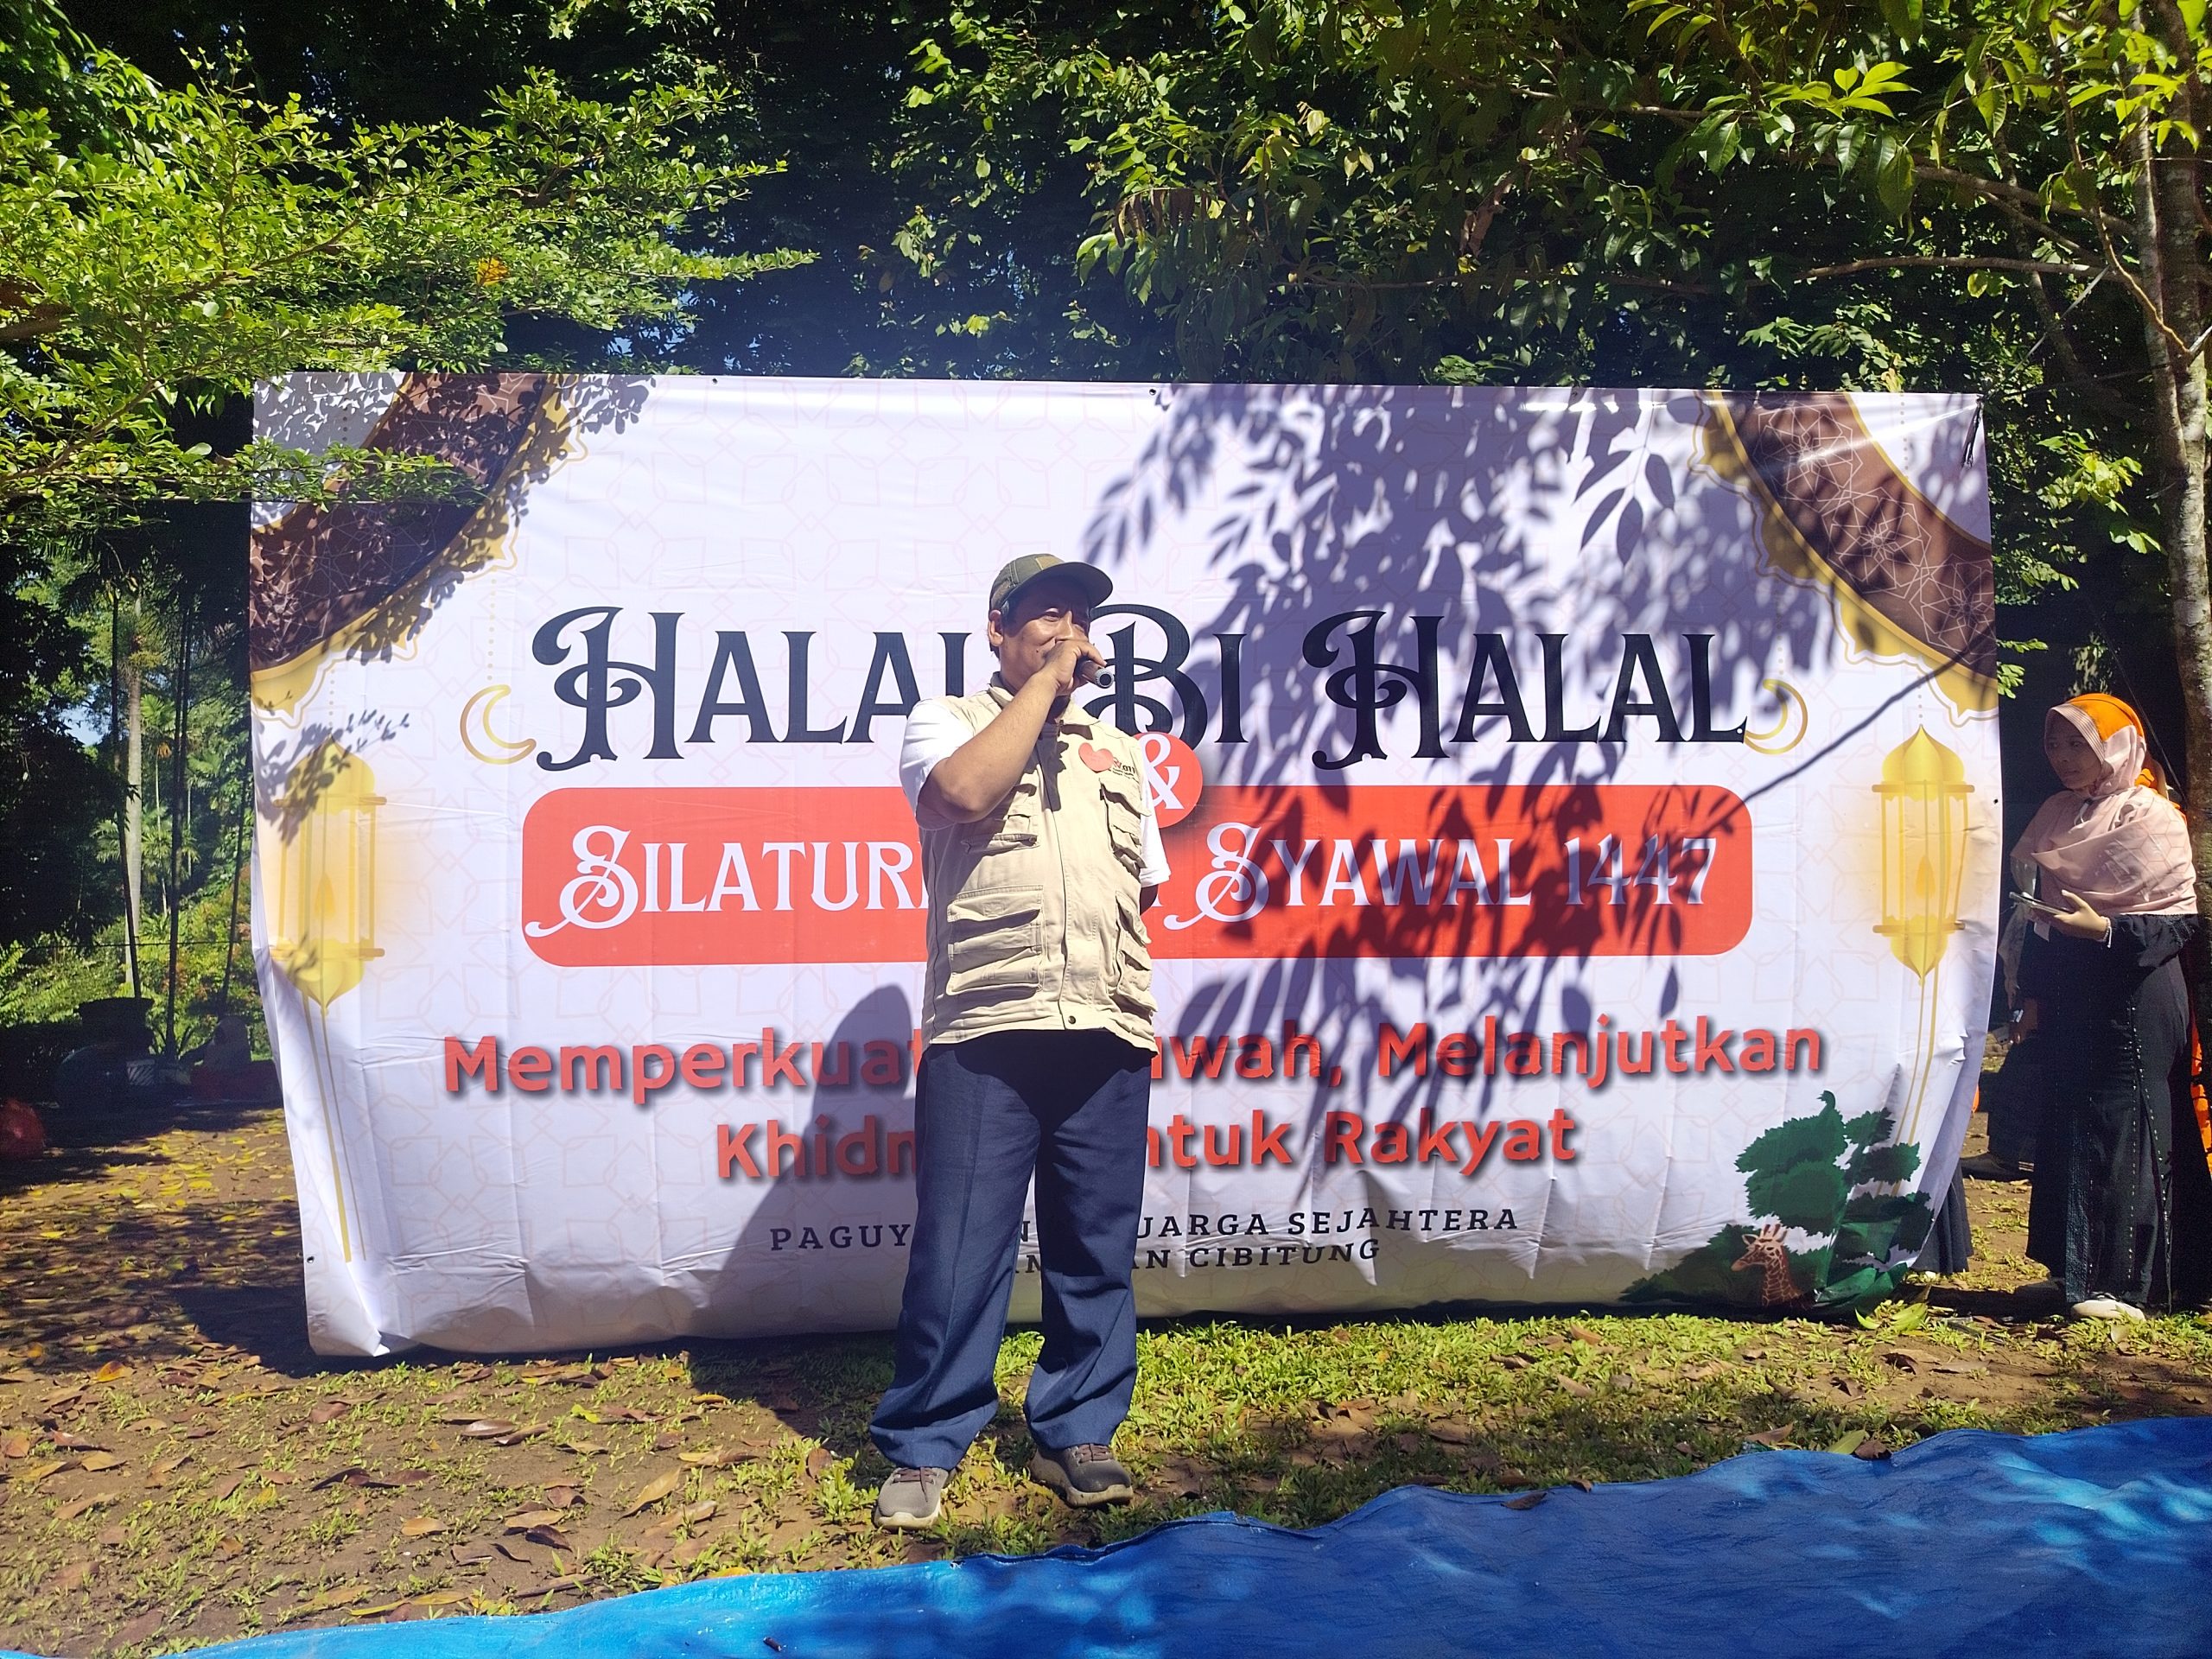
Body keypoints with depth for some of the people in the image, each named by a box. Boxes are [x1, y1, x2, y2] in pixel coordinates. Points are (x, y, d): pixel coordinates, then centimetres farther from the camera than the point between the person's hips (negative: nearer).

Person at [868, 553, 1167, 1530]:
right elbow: (966, 790, -15)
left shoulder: (1119, 753, 21)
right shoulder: (947, 723, 9)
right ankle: (923, 1447, 14)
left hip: (1107, 1036, 4)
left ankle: (1075, 1432, 24)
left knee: (1095, 1249, 9)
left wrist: (1133, 1014, 11)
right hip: (985, 1031, -4)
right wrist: (1045, 680, -5)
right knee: (958, 1248, -2)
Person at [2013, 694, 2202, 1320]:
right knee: (2065, 1128, 8)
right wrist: (2033, 995, 12)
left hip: (2133, 995, -6)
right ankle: (2076, 1269, 18)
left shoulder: (2152, 817, -7)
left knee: (2121, 1132, -5)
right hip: (2068, 998, 6)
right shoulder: (2058, 816, 11)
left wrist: (2107, 929, -24)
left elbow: (2182, 921, -9)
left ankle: (2119, 1283, 0)